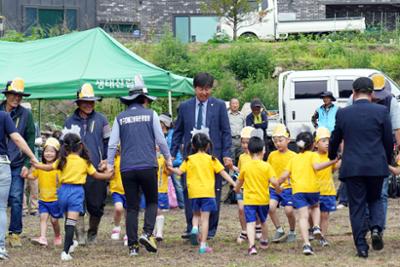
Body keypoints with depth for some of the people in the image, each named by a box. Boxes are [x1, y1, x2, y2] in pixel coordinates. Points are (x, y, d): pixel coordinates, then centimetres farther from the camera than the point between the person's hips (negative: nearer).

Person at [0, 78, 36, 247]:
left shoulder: (25, 114, 2)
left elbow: (30, 141, 3)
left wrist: (27, 164, -4)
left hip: (17, 165, -1)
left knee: (16, 200, -3)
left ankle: (15, 233, 5)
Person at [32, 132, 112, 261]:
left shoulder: (63, 160, 0)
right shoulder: (85, 162, -2)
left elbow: (49, 167, 9)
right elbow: (96, 175, 7)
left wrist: (36, 165, 27)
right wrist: (107, 175, 25)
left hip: (64, 190, 3)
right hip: (77, 191, -3)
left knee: (68, 220, 23)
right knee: (71, 222, -8)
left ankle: (70, 243, 42)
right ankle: (66, 251, -16)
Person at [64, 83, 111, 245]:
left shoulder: (101, 120, 7)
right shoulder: (70, 122, 9)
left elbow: (108, 142, 9)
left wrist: (106, 160, -1)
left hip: (97, 169, 0)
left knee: (96, 204, 3)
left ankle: (92, 234, 20)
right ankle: (80, 234, -5)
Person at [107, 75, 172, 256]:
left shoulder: (120, 118, 7)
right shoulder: (150, 115, 2)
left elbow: (112, 144, 4)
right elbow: (160, 140, 4)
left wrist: (110, 164, 13)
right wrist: (168, 158, 19)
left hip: (127, 168, 2)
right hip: (148, 166, -2)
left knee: (131, 207, 6)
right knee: (152, 202, 12)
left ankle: (132, 245, 3)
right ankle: (147, 233, -10)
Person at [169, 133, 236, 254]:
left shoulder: (189, 159, 3)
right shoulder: (211, 159, 2)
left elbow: (180, 172, -2)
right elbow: (223, 173, 0)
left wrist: (171, 168, 14)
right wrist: (234, 184, 1)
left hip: (193, 193, 1)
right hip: (207, 193, -1)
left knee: (196, 214, 23)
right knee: (205, 218, 1)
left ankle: (194, 228, -7)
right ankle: (203, 245, -3)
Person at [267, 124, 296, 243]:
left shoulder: (292, 156, -3)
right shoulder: (272, 155, 8)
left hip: (287, 187, -3)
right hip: (273, 188, 3)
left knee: (289, 211, -7)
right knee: (271, 207, -16)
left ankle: (292, 232, 18)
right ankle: (279, 230, 2)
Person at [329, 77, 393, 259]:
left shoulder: (343, 113, 0)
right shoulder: (381, 111, -3)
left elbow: (334, 140, 11)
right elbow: (389, 141, 3)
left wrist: (332, 157, 31)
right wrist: (387, 160, 21)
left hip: (352, 167, 0)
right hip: (376, 166, 0)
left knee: (357, 206, 6)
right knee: (375, 199, 20)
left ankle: (361, 247, 3)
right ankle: (376, 228, -6)